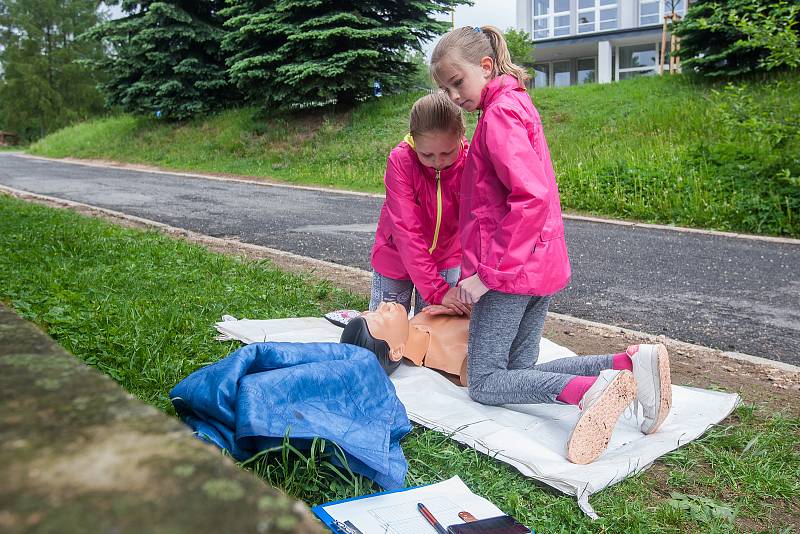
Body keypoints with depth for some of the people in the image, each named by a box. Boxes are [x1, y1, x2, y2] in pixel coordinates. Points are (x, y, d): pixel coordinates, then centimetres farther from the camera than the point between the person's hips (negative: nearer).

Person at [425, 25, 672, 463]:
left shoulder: (500, 112, -12)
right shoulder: (516, 104, 18)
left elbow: (532, 197, -23)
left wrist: (488, 273, -21)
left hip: (509, 268, -10)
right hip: (541, 264, 10)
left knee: (485, 383, -3)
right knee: (520, 371, 13)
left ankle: (591, 389, -24)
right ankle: (631, 366, -3)